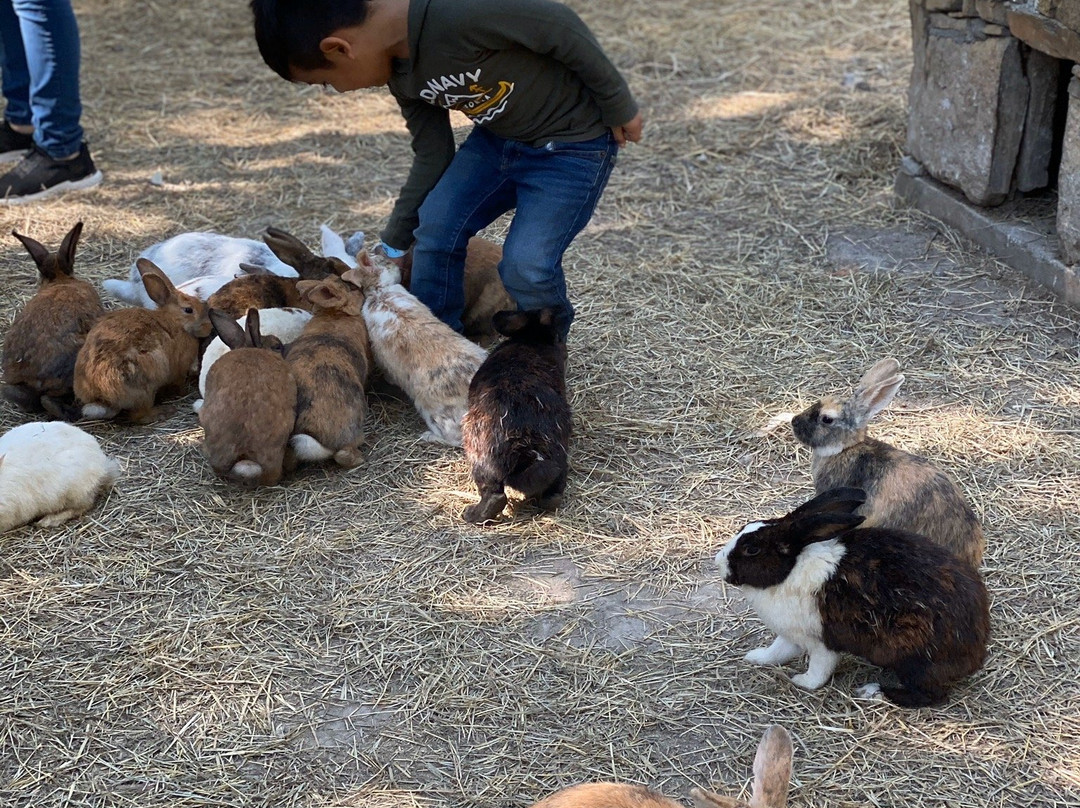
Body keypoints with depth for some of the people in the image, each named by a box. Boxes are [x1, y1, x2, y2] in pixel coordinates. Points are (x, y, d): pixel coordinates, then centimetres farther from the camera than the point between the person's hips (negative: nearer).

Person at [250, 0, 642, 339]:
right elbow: (433, 155, 6)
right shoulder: (400, 72, -5)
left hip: (572, 141, -8)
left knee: (525, 265, -15)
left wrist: (619, 106, -15)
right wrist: (394, 244, 14)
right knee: (436, 225, -3)